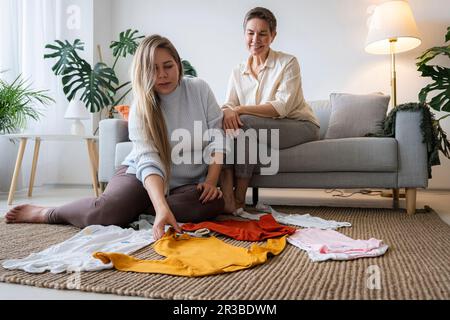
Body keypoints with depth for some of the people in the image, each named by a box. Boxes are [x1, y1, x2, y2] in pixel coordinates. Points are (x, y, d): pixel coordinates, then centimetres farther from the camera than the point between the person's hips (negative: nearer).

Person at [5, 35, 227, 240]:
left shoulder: (199, 89, -7)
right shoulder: (140, 107, -13)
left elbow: (217, 136, -4)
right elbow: (149, 161, -27)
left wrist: (211, 181, -17)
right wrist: (162, 209, -43)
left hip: (188, 183, 3)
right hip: (141, 175, -2)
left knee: (213, 203, -32)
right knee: (107, 210, -32)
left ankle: (130, 209, -18)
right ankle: (46, 214, -2)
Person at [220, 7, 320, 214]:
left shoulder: (288, 63, -6)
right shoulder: (238, 72, 9)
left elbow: (282, 107, -18)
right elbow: (228, 105, -2)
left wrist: (241, 109, -28)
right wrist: (227, 113, -28)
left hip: (300, 126, -4)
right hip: (262, 131, 5)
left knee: (245, 123, -30)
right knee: (224, 126, -24)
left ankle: (239, 198, -23)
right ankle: (226, 197, -34)